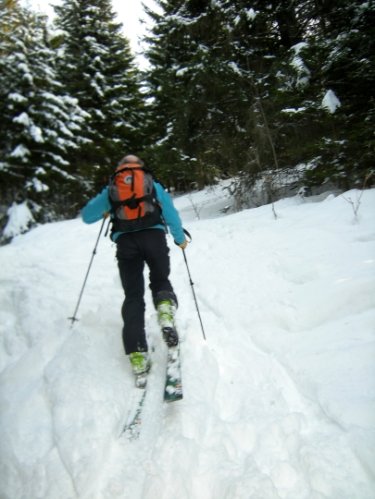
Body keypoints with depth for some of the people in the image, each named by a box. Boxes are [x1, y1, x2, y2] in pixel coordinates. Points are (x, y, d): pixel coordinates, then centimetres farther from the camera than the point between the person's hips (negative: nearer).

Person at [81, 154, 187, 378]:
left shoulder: (111, 190, 23)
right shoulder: (154, 185, 22)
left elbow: (87, 216, 25)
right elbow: (171, 214, 16)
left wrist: (106, 213, 44)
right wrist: (180, 239, 28)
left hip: (125, 241, 0)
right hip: (154, 235, 0)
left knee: (133, 296, 5)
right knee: (160, 280, 18)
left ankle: (137, 354, -6)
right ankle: (166, 311, -18)